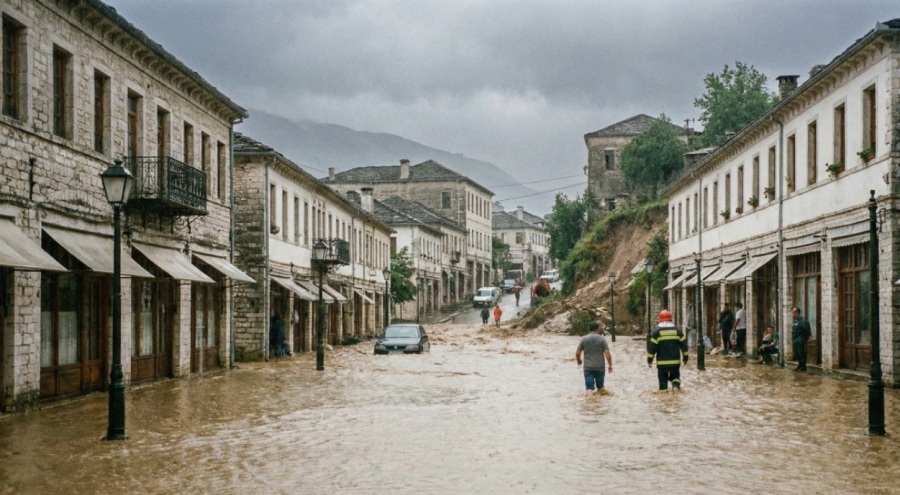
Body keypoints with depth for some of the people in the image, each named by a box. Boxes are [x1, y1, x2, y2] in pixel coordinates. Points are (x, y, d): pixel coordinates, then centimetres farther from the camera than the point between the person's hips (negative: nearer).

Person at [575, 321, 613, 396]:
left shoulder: (584, 339, -1)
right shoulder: (602, 339, -4)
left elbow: (577, 353, 2)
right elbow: (607, 353, -9)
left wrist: (578, 360, 23)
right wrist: (610, 365, 0)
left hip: (588, 367, 0)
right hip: (600, 367, 0)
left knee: (589, 387, -6)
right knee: (600, 386, 20)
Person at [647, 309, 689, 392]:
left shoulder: (656, 331, -5)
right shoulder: (677, 330, 4)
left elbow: (652, 346, -6)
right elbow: (684, 344, 7)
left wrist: (649, 360, 0)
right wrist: (685, 357, 16)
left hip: (662, 361, -2)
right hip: (675, 360, 2)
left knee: (663, 377, 5)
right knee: (675, 375, 16)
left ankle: (663, 390, -1)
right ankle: (676, 385, -9)